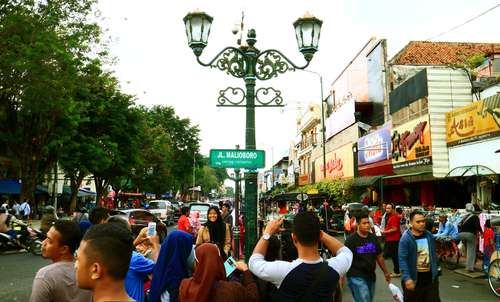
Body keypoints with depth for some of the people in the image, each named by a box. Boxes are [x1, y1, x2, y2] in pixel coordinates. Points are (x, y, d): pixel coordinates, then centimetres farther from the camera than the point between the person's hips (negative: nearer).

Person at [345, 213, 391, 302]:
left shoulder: (373, 238, 6)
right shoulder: (351, 240, -11)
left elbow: (379, 256, 16)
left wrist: (386, 272, 19)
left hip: (371, 276, 6)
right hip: (356, 277, -6)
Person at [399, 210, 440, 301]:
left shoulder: (429, 235, 2)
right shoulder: (405, 239, -16)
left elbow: (434, 255, 14)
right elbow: (402, 259, -20)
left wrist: (435, 270, 15)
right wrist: (407, 278, -27)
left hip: (431, 277, 5)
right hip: (414, 278, -4)